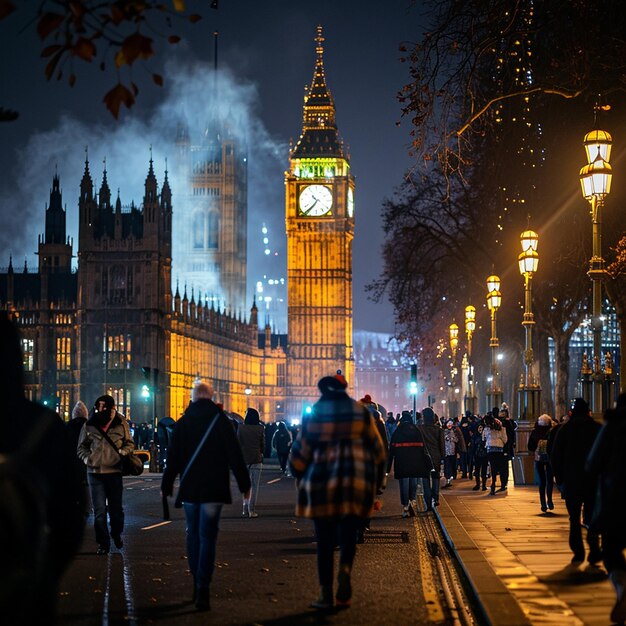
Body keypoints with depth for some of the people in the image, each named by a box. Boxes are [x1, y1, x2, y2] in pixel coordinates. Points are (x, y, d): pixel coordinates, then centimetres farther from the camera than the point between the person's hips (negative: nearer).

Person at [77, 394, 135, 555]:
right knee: (99, 510, -1)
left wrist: (123, 453, -9)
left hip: (114, 471, 0)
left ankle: (116, 535, 36)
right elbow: (81, 447, 13)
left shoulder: (120, 423, 1)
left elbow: (130, 444, 11)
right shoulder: (89, 426, 2)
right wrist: (87, 458, -6)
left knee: (116, 508, 12)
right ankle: (103, 543, 8)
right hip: (95, 472, 0)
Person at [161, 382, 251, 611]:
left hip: (189, 488, 3)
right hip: (214, 489, -3)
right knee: (207, 537, -5)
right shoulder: (221, 421, -3)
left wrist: (166, 486, 15)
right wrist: (244, 484, 2)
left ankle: (198, 584, 21)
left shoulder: (182, 423, 4)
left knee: (193, 535, 16)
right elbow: (235, 455, -5)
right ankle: (203, 589, -15)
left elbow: (173, 458, 6)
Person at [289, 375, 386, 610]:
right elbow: (378, 450, 10)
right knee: (348, 534, 6)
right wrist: (376, 480, 19)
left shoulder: (313, 414, 3)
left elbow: (299, 454, 5)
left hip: (321, 483, -1)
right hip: (356, 483, 1)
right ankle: (345, 570, -24)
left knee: (325, 540, 5)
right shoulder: (360, 412, 6)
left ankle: (326, 594, 4)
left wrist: (301, 480, 19)